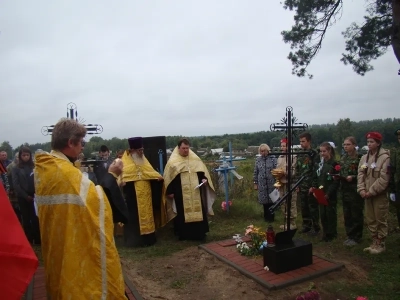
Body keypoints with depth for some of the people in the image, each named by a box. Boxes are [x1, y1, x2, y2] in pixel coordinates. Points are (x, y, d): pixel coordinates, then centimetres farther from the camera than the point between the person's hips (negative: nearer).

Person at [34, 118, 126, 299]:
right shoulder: (67, 172, -26)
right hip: (73, 247, -9)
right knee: (76, 282, 7)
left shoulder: (41, 168, 2)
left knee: (60, 277, 24)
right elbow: (97, 200, -26)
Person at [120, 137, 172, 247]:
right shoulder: (126, 162, -7)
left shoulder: (144, 160, 13)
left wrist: (158, 176, 0)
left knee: (147, 215, 12)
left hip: (146, 194, 6)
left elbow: (151, 172, 16)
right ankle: (135, 240, 9)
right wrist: (122, 181, -37)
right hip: (133, 196, -6)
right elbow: (122, 174, -17)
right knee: (135, 217, -1)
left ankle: (148, 238, 23)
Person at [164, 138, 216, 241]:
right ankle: (183, 234, 15)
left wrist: (204, 179, -7)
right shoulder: (173, 161, -2)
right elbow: (169, 177, -3)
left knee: (197, 211, 7)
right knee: (183, 214, 2)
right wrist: (170, 192, -7)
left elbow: (203, 171, 13)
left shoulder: (195, 159, 8)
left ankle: (199, 233, 19)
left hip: (195, 192, 3)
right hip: (180, 194, -3)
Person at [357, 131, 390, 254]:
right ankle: (374, 242, 28)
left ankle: (380, 244, 18)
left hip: (380, 194, -6)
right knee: (370, 220, 14)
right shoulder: (364, 158, 9)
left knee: (381, 220, 4)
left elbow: (384, 178, -18)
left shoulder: (385, 157, -12)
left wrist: (371, 191, -17)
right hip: (367, 195, 7)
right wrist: (362, 189, -8)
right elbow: (360, 175, 5)